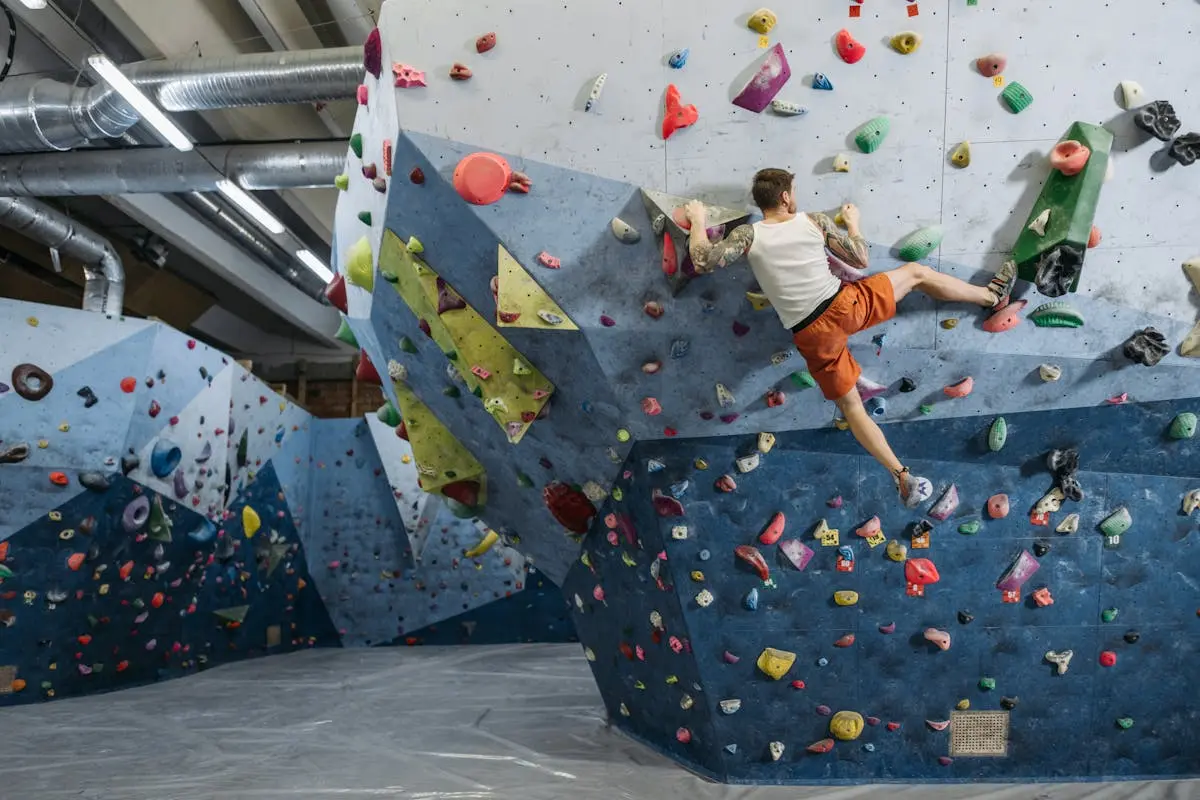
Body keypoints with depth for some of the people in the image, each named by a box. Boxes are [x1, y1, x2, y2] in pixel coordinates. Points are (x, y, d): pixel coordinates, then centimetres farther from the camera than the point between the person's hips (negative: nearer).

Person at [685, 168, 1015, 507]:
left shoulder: (748, 235, -4)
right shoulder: (815, 221, -1)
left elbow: (703, 261, -15)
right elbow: (861, 259, 7)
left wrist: (698, 220, 4)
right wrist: (853, 222, 26)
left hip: (812, 335, 1)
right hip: (846, 305, 0)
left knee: (850, 405, 14)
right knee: (917, 272, 22)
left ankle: (903, 477, 9)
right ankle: (992, 295, 41)